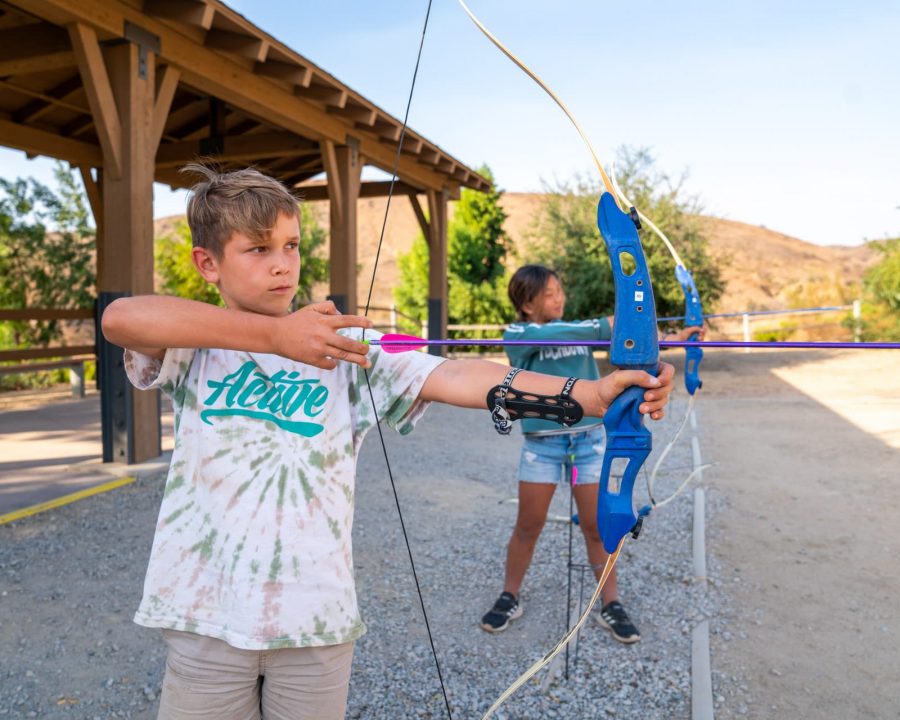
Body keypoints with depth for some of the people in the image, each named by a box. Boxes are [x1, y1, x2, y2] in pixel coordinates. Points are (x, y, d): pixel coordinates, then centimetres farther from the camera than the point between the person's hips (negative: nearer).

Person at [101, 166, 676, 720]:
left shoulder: (350, 346, -3)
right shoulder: (194, 348, -2)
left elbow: (455, 378, -16)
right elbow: (120, 317, -22)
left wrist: (592, 393, -28)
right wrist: (275, 334, -29)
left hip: (317, 617, 0)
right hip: (205, 615, 0)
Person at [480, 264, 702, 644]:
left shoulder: (580, 328, 5)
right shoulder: (517, 335, -6)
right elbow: (554, 334, -26)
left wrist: (674, 338, -21)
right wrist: (605, 325, -29)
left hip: (589, 439, 2)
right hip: (541, 443, -2)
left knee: (596, 526, 7)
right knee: (528, 527, 8)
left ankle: (611, 605, 21)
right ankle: (509, 598, 26)